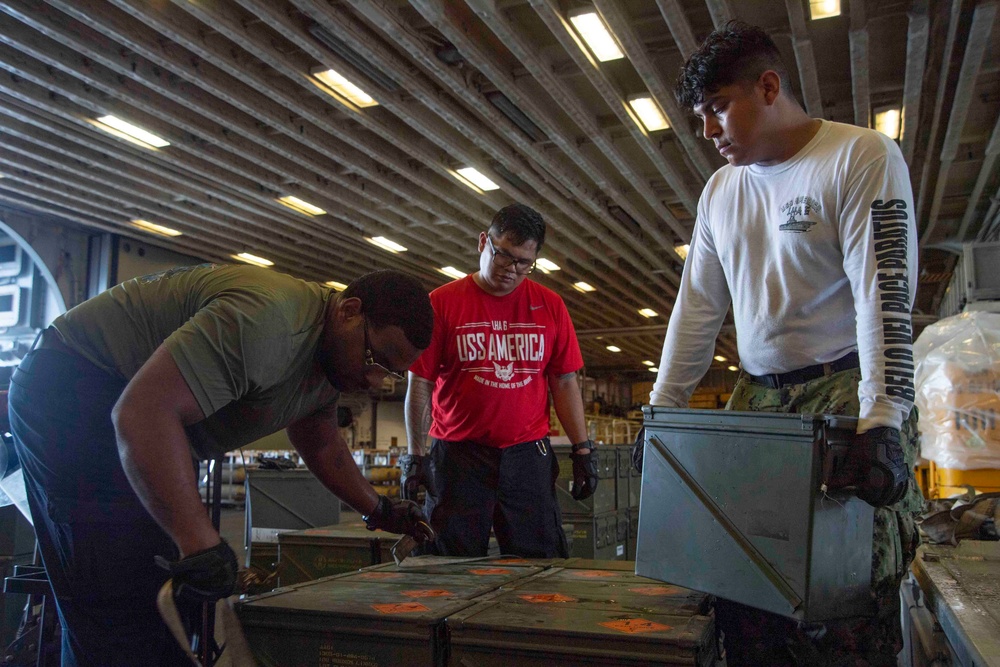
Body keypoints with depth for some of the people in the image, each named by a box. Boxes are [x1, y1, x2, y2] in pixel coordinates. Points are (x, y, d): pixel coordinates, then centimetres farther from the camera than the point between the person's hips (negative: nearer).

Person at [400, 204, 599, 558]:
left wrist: (583, 449, 3)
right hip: (457, 455, -1)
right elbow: (420, 385, 0)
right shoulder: (442, 303, 1)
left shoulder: (550, 306, 8)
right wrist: (415, 456, -5)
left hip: (528, 456, 2)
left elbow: (564, 382, 9)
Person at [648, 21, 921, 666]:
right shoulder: (720, 190, 14)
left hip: (846, 390, -5)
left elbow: (885, 293, -15)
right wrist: (662, 407, 8)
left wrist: (881, 421, -24)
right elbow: (698, 306, 13)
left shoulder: (862, 156, -5)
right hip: (758, 396, 5)